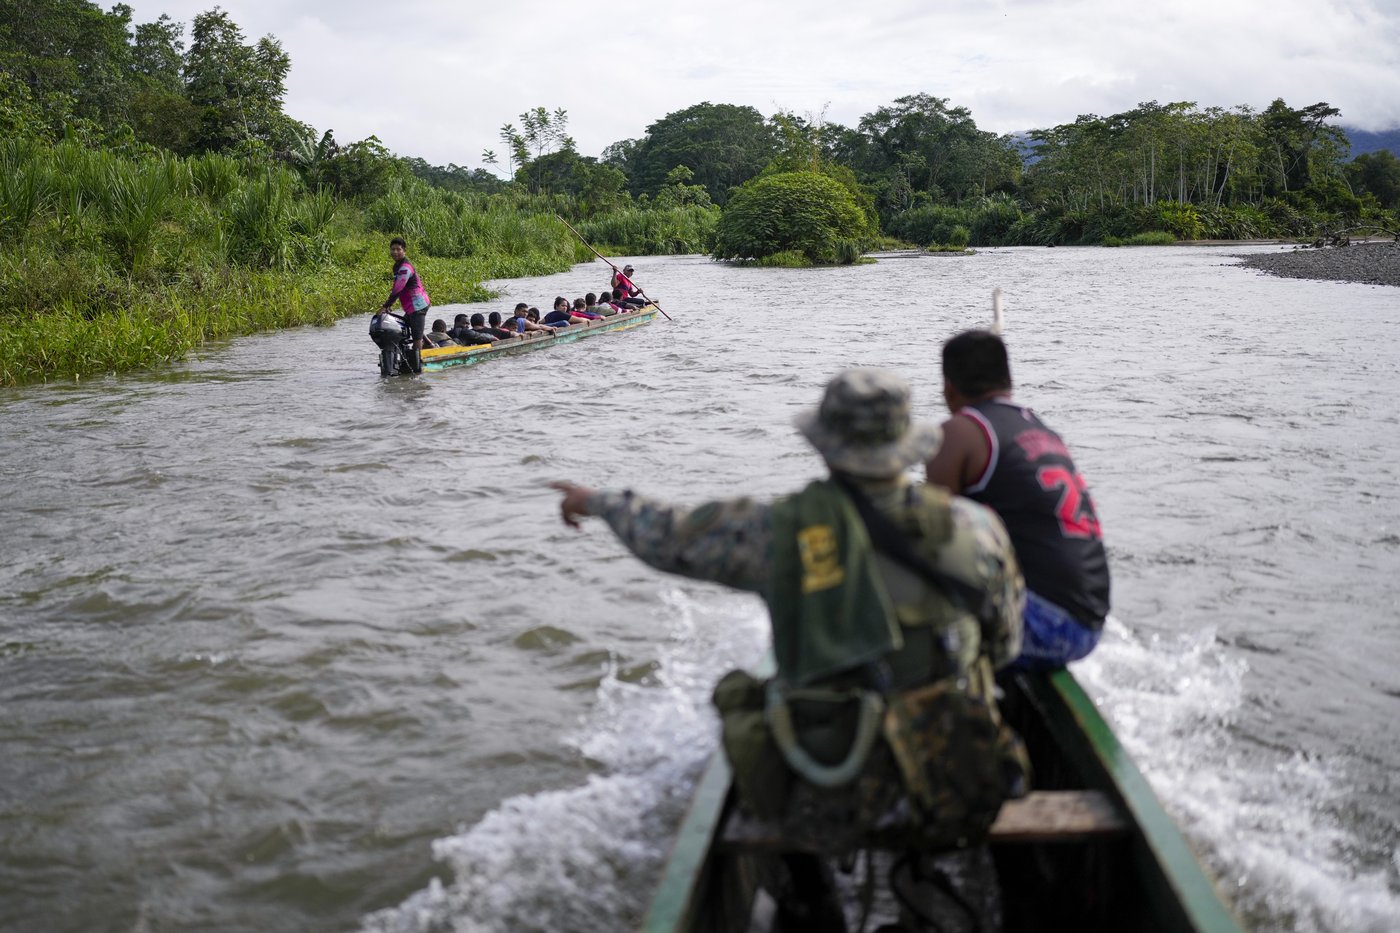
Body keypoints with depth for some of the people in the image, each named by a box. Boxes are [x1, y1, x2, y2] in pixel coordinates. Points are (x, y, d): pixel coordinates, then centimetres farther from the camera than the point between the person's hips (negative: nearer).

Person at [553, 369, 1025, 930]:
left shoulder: (783, 529, -10)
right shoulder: (973, 527, -7)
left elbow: (670, 537, 8)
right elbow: (1005, 647, 8)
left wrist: (597, 501, 28)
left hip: (829, 813, -1)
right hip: (959, 800, 2)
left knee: (744, 702, 27)